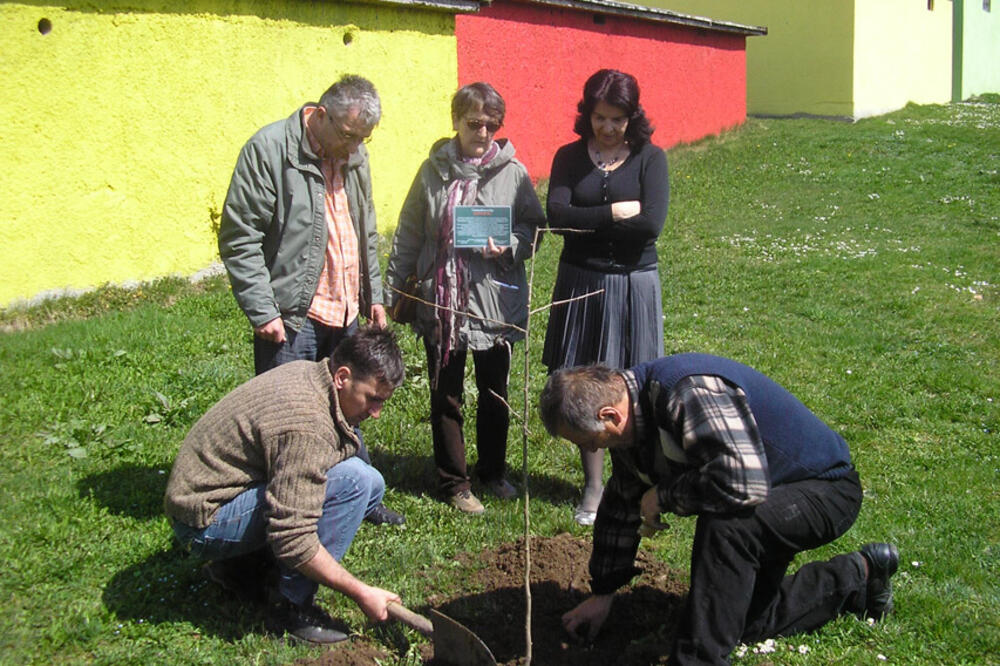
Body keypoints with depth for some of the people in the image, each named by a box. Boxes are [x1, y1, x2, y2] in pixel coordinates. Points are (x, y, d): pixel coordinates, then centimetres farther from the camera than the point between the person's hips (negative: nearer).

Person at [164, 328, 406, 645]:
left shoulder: (308, 373, 0)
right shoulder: (307, 425, -29)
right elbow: (293, 540, -31)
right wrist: (360, 593, -22)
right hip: (207, 521, -10)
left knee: (370, 483, 6)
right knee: (354, 481, -24)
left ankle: (242, 563, 10)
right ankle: (291, 605, -11)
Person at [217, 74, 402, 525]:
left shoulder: (353, 155, 11)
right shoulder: (270, 149, -12)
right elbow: (239, 239, -13)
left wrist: (373, 295, 19)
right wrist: (263, 312, -16)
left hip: (344, 314, 7)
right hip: (291, 318, -7)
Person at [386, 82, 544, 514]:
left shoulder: (512, 172, -2)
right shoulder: (434, 171, 2)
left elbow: (533, 229, 3)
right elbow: (409, 235, 7)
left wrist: (508, 247, -17)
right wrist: (395, 287, 8)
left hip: (496, 300, 0)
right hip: (440, 300, 1)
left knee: (495, 392, 13)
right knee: (445, 395, 8)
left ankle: (493, 471, 33)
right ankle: (454, 482, 22)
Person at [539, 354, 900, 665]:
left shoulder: (690, 393, -35)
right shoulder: (631, 409, -5)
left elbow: (743, 485, -45)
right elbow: (620, 506, 7)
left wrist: (664, 494, -27)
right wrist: (602, 593, 12)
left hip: (825, 490, -9)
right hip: (776, 493, 10)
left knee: (724, 524, -36)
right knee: (745, 619, 12)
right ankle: (855, 577, 30)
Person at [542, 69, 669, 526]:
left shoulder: (650, 159, 0)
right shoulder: (569, 157, 4)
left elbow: (651, 223, -15)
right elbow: (557, 216, -11)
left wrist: (587, 223, -10)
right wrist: (615, 213, -11)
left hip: (633, 284, -2)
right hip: (581, 283, 2)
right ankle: (593, 483, 20)